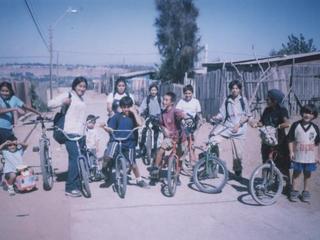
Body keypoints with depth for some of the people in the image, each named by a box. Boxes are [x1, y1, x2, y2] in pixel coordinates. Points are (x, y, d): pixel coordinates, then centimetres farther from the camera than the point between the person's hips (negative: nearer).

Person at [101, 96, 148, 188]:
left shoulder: (133, 116, 3)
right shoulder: (117, 116, 2)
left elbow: (140, 124, -16)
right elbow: (110, 129, 0)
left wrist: (134, 112, -12)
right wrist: (105, 127, -21)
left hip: (129, 142, 1)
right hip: (116, 140, 0)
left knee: (132, 163, 5)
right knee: (107, 157, -21)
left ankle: (139, 179, 30)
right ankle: (106, 176, 3)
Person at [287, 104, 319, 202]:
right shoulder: (296, 125, -5)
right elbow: (290, 140, -1)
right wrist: (291, 152, -7)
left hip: (310, 157, 1)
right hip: (298, 156, -1)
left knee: (307, 174, 11)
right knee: (296, 173, 8)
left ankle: (306, 192, 23)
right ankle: (294, 191, 20)